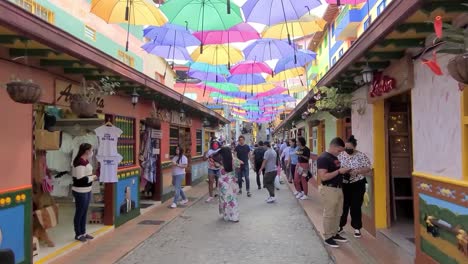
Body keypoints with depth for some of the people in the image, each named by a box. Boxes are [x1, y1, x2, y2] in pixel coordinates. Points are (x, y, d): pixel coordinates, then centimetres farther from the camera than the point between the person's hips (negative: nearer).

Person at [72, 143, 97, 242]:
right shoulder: (80, 162, -22)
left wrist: (92, 176, 4)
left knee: (84, 212, 17)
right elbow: (80, 179, -26)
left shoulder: (86, 160, 8)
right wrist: (92, 178, -14)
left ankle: (83, 232, 29)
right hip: (80, 192, -10)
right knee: (79, 213, 4)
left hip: (87, 190, 10)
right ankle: (78, 234, 18)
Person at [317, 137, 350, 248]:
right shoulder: (323, 158, -18)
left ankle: (334, 234, 30)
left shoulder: (334, 157, 11)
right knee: (329, 215, 2)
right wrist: (339, 171, -22)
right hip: (329, 190, -9)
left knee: (338, 214, 17)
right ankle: (328, 237, 13)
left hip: (338, 188, 9)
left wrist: (343, 171, 6)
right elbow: (324, 177, -24)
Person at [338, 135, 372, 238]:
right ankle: (340, 226, 23)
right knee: (343, 206, 8)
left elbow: (368, 168, -8)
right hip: (344, 185, 2)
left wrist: (357, 171, -22)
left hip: (357, 185, -2)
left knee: (356, 207, 5)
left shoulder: (361, 156, -6)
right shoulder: (341, 155, 2)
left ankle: (357, 228, 20)